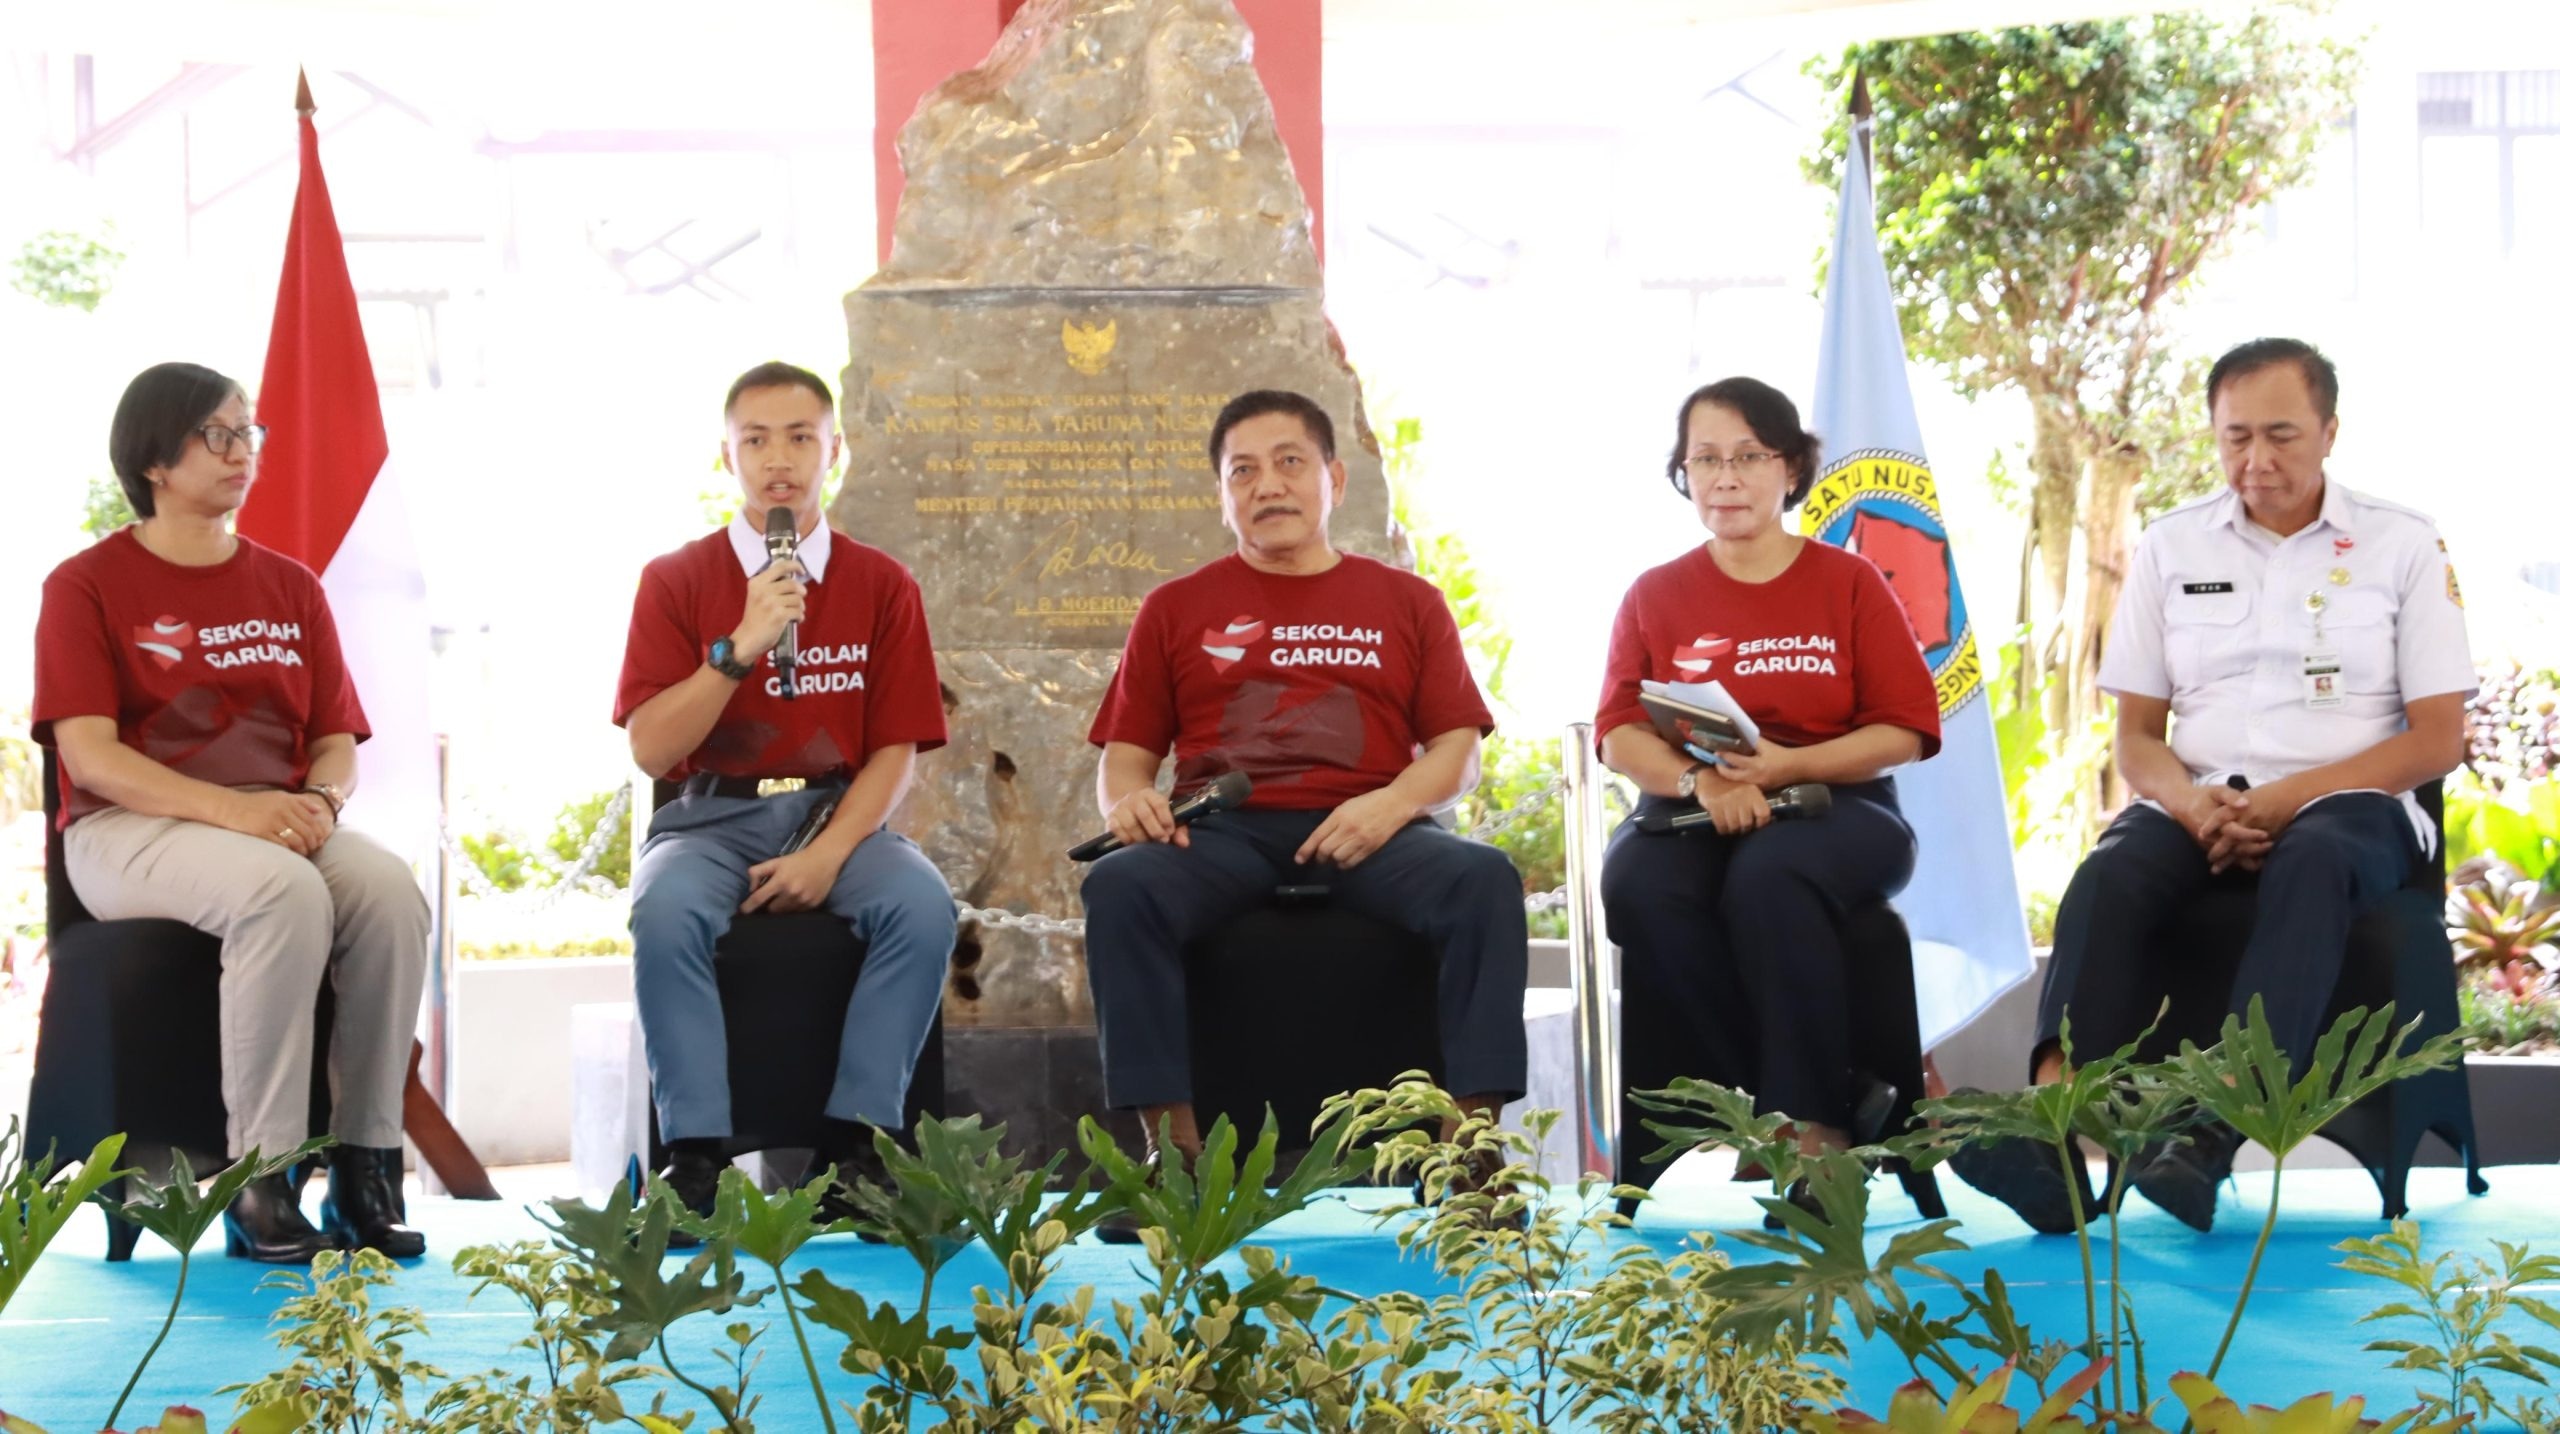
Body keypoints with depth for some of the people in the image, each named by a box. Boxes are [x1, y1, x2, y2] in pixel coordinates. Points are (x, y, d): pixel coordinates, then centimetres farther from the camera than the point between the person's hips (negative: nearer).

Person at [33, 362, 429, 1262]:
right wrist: (233, 811, -24)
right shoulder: (87, 586, 2)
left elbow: (338, 740, 13)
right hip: (131, 832, -4)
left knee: (389, 891, -29)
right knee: (282, 892, -36)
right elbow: (89, 755, -10)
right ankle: (258, 1183, -33)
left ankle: (367, 1171, -24)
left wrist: (319, 800, -13)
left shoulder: (290, 588, 16)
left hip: (282, 825, 4)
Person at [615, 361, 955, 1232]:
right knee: (667, 910, -35)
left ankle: (855, 1143, -23)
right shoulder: (677, 580, 3)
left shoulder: (881, 586, 6)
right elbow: (651, 749, -6)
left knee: (923, 907, -31)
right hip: (712, 815, -1)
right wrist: (740, 647, -18)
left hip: (838, 811, 1)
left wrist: (827, 856, -16)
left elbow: (896, 752, 1)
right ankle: (694, 1153, -28)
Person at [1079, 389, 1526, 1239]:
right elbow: (1124, 753, 15)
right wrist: (1127, 799, -11)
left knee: (1483, 878, -32)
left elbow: (1458, 751, 10)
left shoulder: (1404, 602, 18)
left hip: (1365, 835, 0)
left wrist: (1395, 802, -13)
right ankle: (1172, 1150, -32)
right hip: (1224, 833, 0)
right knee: (1120, 886, -33)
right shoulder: (1177, 609, 19)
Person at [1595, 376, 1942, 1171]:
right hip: (1692, 814, 2)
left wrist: (1790, 766, -18)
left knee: (1769, 877, -38)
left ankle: (1811, 1120, -31)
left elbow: (1902, 733, 0)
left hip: (1832, 807, -2)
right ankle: (1799, 1104, -28)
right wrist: (1701, 781, -21)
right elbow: (1622, 735, 1)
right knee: (1638, 885, -33)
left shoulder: (1848, 582, 7)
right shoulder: (1655, 594, 11)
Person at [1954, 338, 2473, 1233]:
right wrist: (2192, 803, -14)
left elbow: (2438, 740, 0)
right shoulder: (2171, 546, 12)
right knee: (2112, 872, -31)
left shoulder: (2404, 546, 5)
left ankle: (2211, 1133, -53)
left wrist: (2285, 800, -14)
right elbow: (2136, 737, 10)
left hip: (2348, 806, -2)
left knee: (2311, 865, -39)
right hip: (2203, 803, 2)